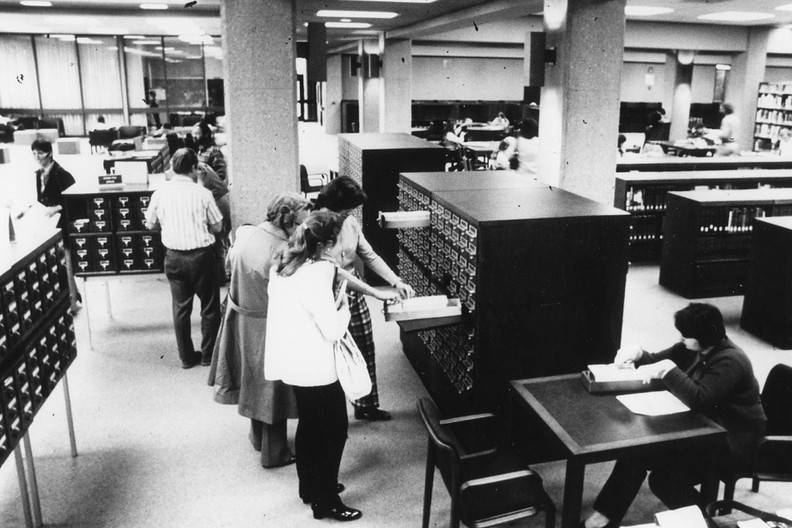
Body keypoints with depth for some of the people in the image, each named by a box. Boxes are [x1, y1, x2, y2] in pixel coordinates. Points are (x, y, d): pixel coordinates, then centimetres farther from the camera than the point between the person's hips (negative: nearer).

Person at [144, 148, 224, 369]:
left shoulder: (160, 193, -4)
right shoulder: (202, 193, -12)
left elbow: (150, 224, 9)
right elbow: (217, 227, -4)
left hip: (173, 257, 3)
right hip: (201, 255, -3)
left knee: (181, 307, 16)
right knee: (209, 306, 13)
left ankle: (187, 357, 24)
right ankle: (208, 354, 22)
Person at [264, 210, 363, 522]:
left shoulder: (284, 264, 3)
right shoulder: (317, 272, -24)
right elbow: (332, 331, -22)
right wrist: (343, 307, -4)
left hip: (293, 361, 9)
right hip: (314, 366, -9)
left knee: (309, 424, 24)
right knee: (335, 429, 8)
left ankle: (310, 487, 40)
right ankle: (325, 501, 20)